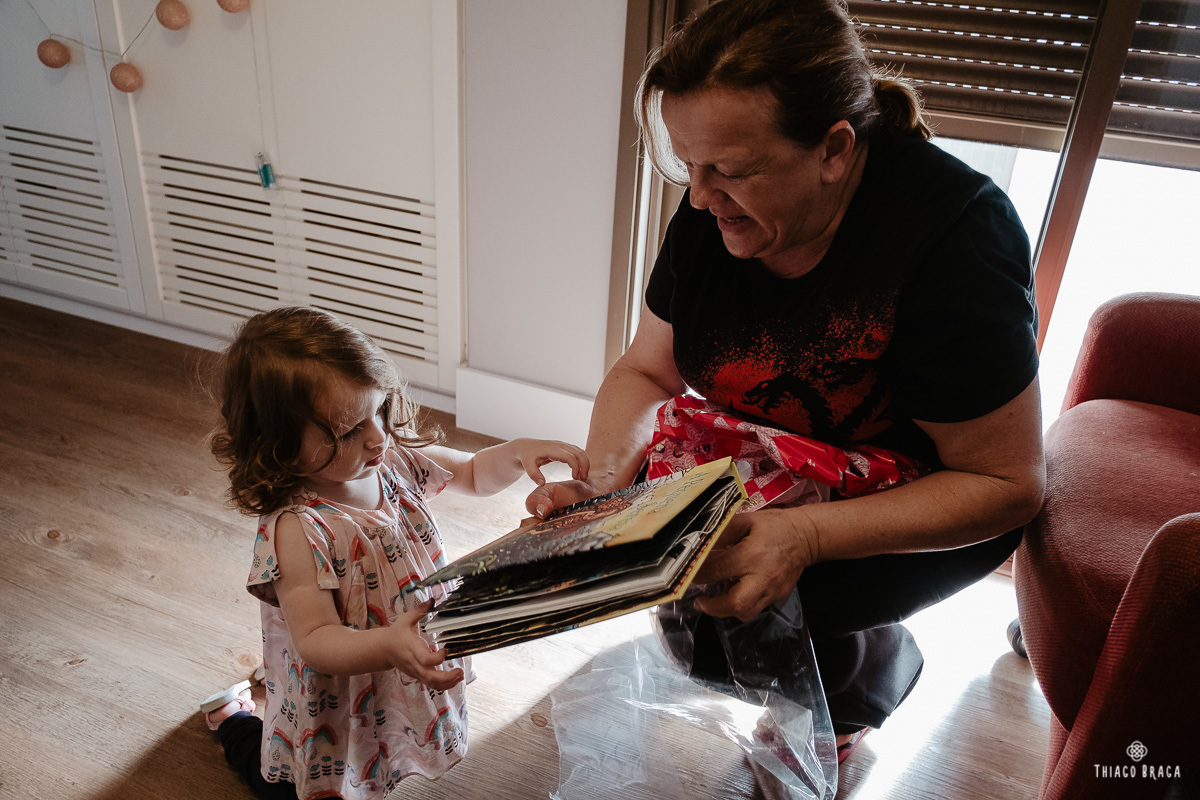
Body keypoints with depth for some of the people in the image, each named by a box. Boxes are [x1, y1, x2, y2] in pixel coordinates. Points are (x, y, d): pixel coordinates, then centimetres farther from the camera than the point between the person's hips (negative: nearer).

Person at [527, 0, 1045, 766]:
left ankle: (882, 667, 13)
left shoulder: (952, 234, -29)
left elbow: (1006, 482, -25)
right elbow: (646, 371, -3)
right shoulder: (718, 209, -13)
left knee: (750, 602, -24)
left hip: (931, 502, -5)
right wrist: (602, 486, -23)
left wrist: (807, 535, -38)